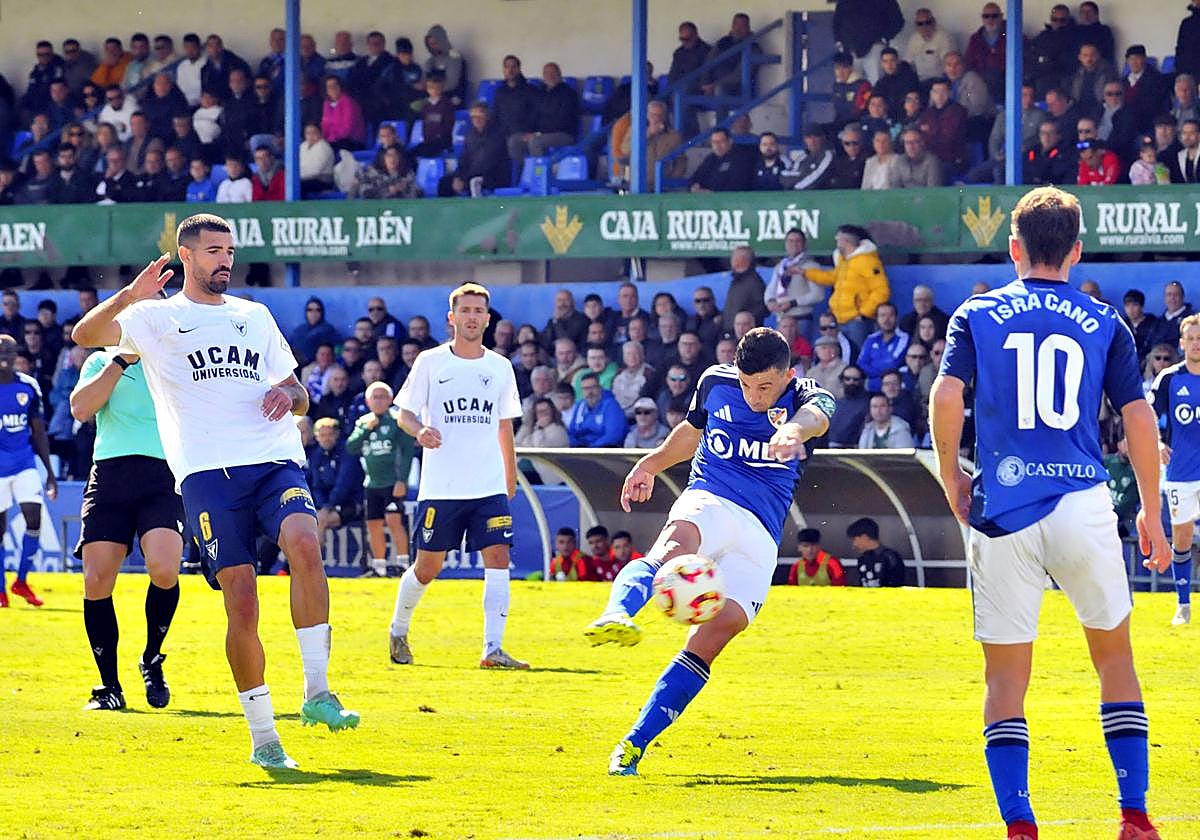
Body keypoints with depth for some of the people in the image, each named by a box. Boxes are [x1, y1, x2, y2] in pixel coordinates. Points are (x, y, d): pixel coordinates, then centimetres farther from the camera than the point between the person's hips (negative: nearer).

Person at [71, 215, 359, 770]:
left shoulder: (255, 316, 24)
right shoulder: (156, 318, 11)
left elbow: (299, 394, 29)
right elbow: (84, 335, -5)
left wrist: (289, 394, 5)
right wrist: (128, 297, -21)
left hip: (276, 462, 2)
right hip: (208, 473, -2)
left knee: (303, 543, -28)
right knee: (242, 602, -10)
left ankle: (317, 692, -24)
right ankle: (263, 737, 2)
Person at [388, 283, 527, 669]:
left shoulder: (500, 367, 10)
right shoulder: (430, 362, 1)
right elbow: (405, 413, 2)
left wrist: (510, 479, 19)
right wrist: (419, 430, -21)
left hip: (489, 487, 2)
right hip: (440, 487, -2)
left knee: (498, 557, -12)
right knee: (427, 566, 3)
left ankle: (492, 649, -14)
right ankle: (398, 631, 27)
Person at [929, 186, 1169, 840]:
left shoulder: (977, 315, 6)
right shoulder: (1105, 325, 7)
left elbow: (946, 398, -8)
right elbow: (1141, 421, 3)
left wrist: (951, 478, 7)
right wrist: (1151, 514, 13)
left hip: (1001, 513, 0)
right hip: (1082, 507, 0)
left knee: (1006, 675, 6)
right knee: (1114, 656, 15)